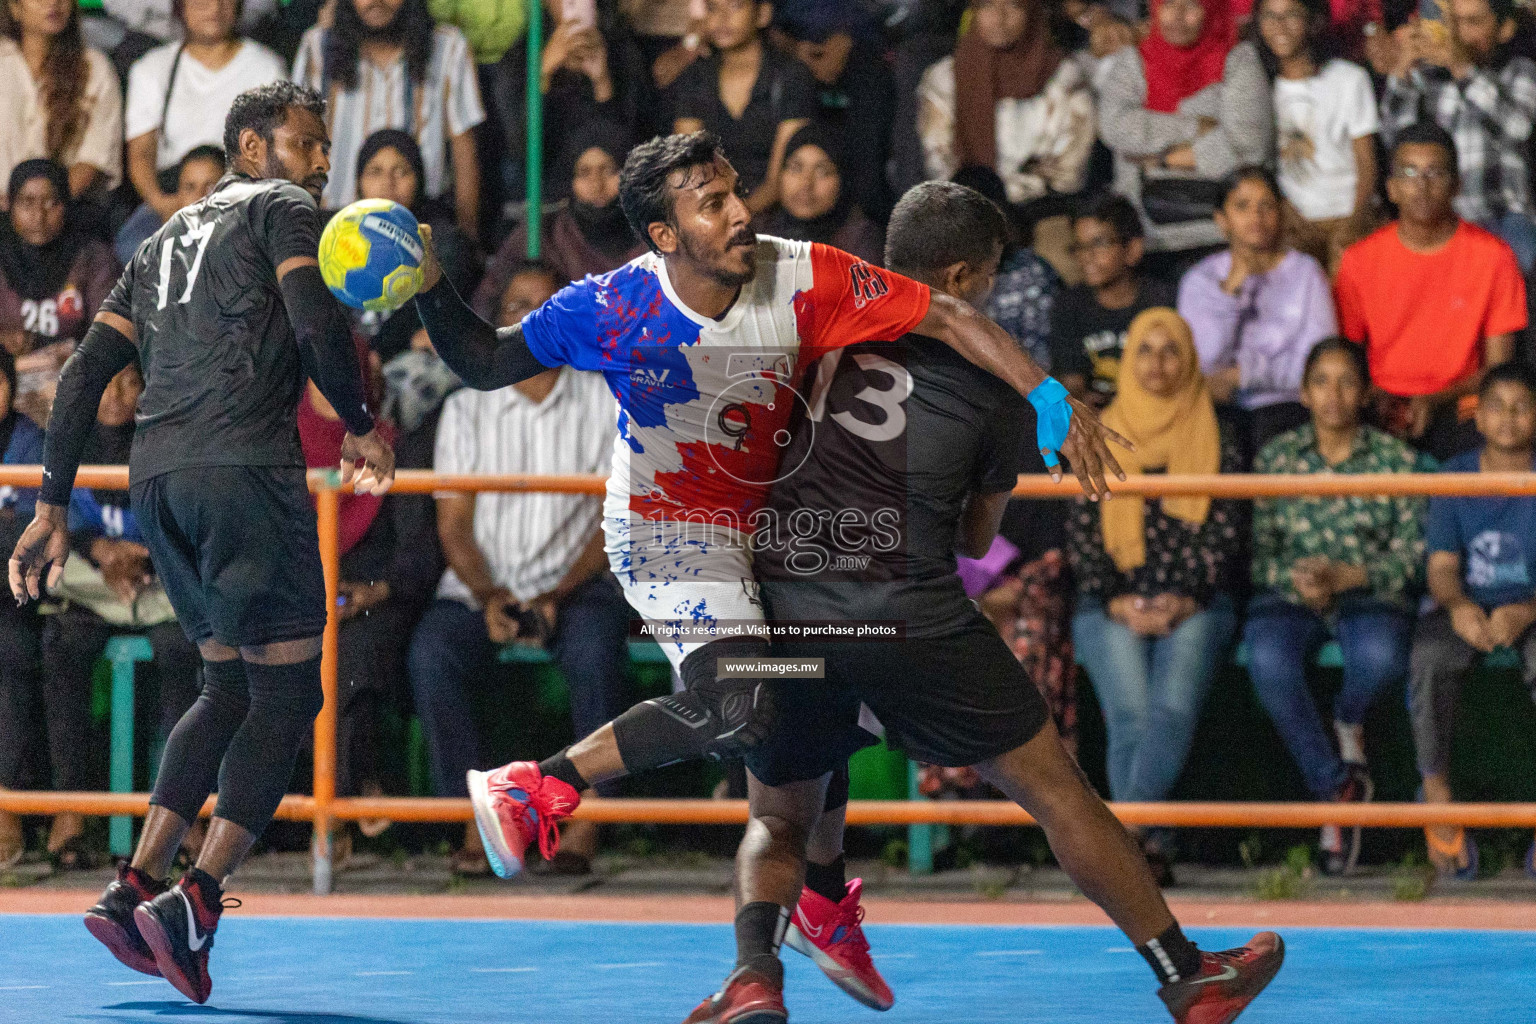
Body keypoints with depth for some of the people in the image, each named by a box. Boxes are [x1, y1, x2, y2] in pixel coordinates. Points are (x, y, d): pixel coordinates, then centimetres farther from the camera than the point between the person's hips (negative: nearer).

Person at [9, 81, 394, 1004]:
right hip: (245, 464, -8)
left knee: (231, 686, 18)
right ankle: (194, 907, -14)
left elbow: (87, 371, 21)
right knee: (287, 694, -2)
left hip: (157, 478, 8)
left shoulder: (170, 239, 28)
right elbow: (314, 315, -11)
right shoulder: (282, 208, 8)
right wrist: (360, 425, 3)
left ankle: (135, 891, 6)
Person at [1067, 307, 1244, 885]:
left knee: (1173, 708, -29)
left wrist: (1184, 600, -9)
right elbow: (1082, 533, 8)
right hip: (1113, 607, 1)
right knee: (1130, 715, -25)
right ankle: (1152, 849, -29)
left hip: (1193, 606, 0)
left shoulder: (1217, 441, 13)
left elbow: (1225, 532, 6)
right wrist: (1117, 604, -6)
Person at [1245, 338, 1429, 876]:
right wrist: (1295, 578, -14)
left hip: (1370, 594, -1)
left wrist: (1343, 575, -15)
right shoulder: (1275, 457, 8)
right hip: (1289, 595, 1)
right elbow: (1257, 550, 7)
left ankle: (1349, 719, 5)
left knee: (1381, 658, -36)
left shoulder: (1396, 459, 5)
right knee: (1268, 661, -34)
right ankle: (1335, 788, -19)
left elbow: (1413, 555, 0)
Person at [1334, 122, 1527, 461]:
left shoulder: (1494, 257, 0)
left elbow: (1498, 367, 2)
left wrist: (1434, 402, -14)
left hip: (1458, 407, 0)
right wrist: (1377, 400, -11)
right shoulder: (1360, 260, 4)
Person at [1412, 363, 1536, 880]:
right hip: (1468, 606, 1)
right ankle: (1439, 802, -22)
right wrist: (1458, 606, -24)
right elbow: (1441, 565, -1)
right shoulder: (1455, 476, 4)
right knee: (1429, 656, -33)